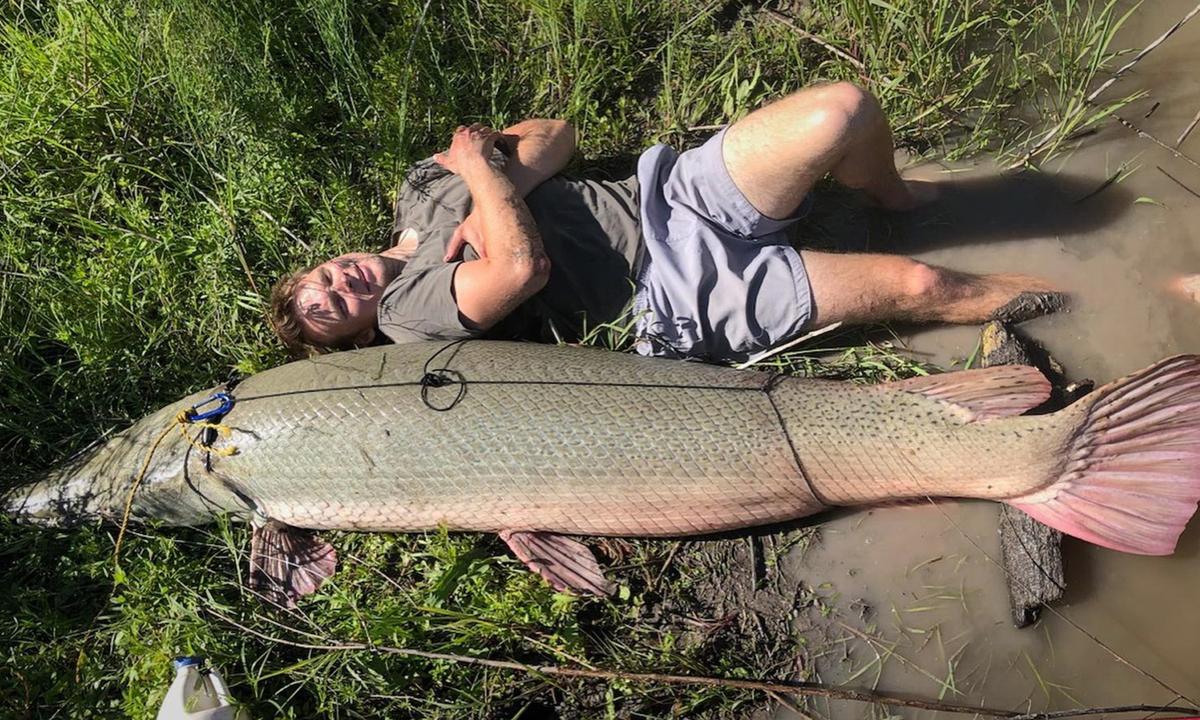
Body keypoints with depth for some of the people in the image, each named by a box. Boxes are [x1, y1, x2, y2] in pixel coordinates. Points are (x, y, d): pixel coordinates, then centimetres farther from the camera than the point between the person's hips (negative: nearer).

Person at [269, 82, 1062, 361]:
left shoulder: (423, 187, 15)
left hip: (668, 190, 6)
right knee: (916, 286, -16)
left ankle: (891, 194, 16)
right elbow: (523, 266, -24)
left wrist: (489, 189, -9)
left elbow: (556, 132, 11)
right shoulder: (412, 315, -5)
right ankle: (1008, 297, 16)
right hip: (678, 295, -5)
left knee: (845, 109, -17)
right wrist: (482, 170, -8)